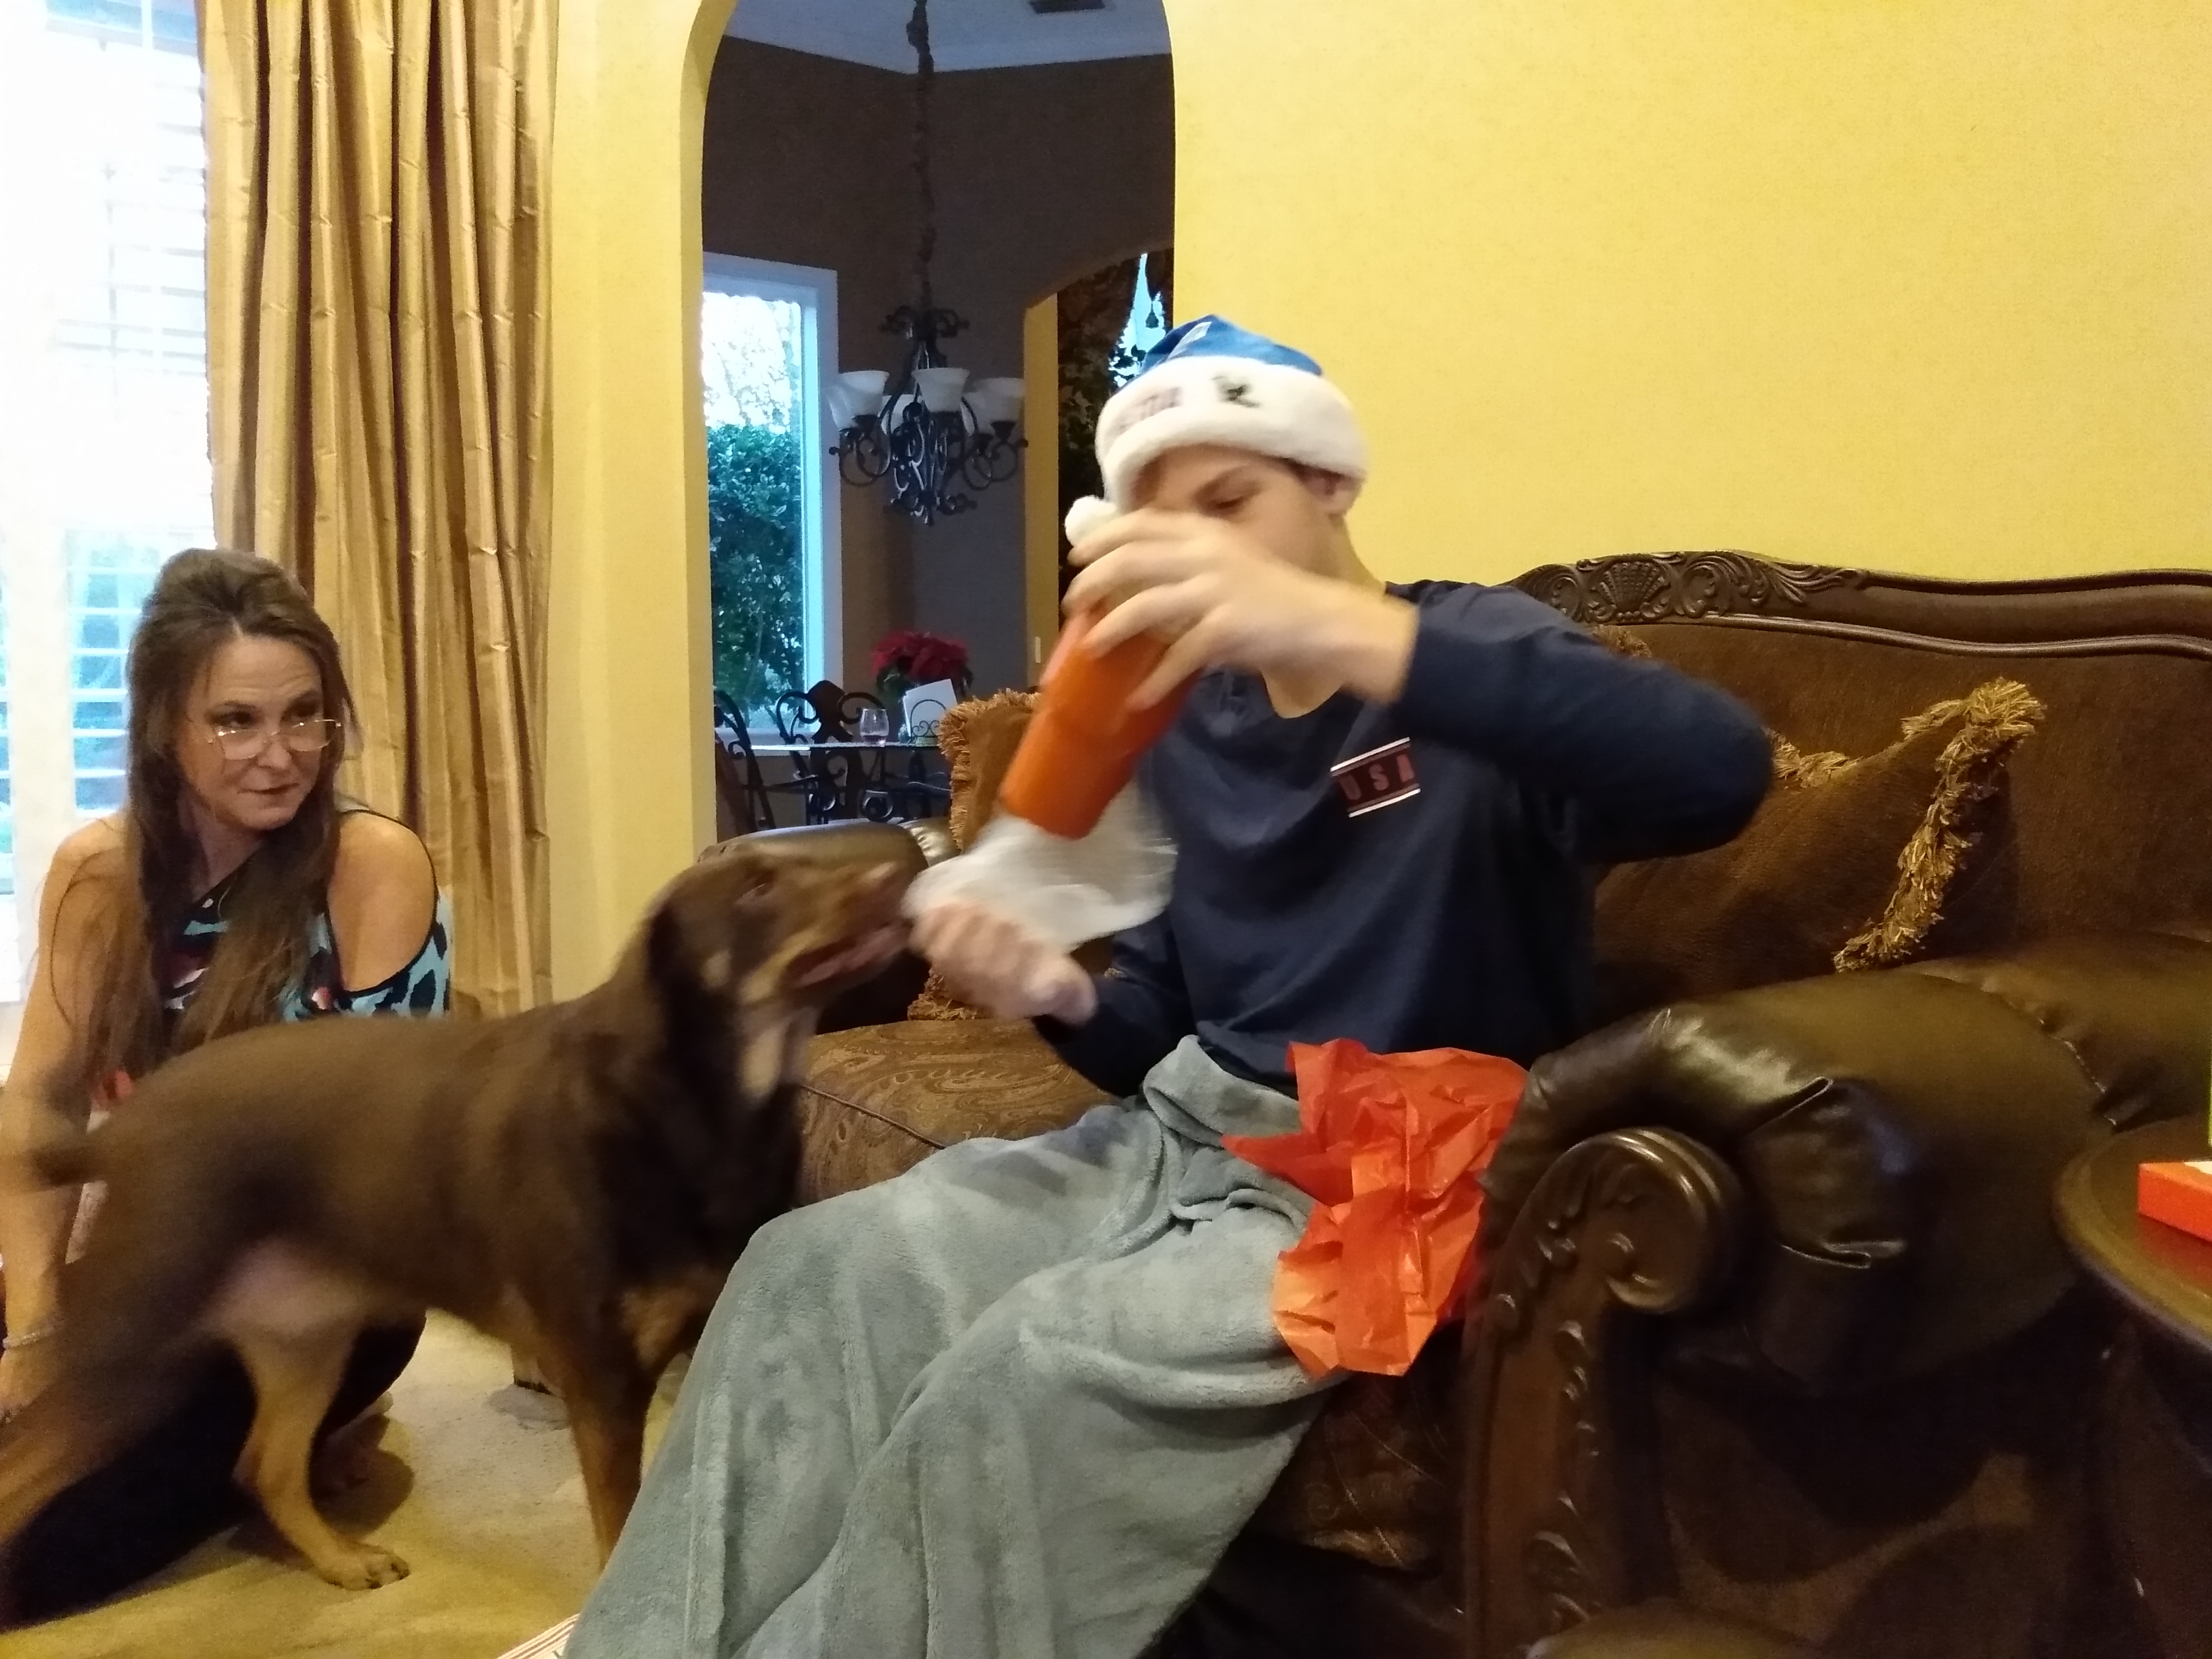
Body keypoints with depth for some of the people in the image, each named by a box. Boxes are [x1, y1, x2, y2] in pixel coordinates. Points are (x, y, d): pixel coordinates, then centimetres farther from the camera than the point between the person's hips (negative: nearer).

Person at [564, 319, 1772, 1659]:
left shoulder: (1471, 656, -8)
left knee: (1036, 1364, -29)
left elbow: (1716, 774, -31)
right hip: (1182, 1139, 7)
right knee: (813, 1268, -13)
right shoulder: (1191, 724, 12)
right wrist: (1063, 996, -8)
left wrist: (1340, 631, -42)